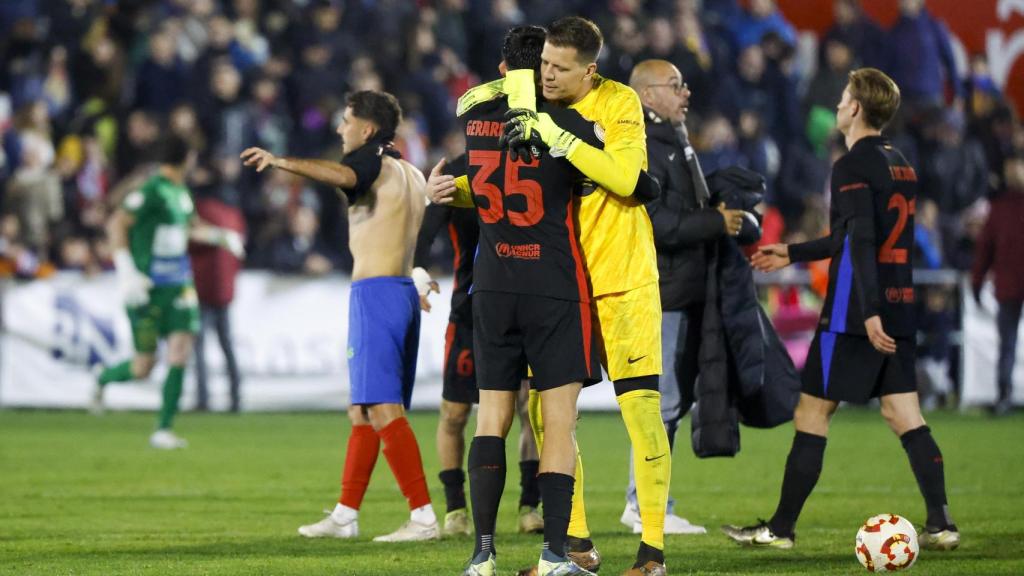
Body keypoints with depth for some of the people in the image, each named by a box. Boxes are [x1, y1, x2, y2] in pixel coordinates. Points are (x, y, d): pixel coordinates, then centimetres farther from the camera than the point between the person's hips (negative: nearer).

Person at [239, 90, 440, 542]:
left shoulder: (373, 162, -8)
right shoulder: (411, 174, 20)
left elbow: (342, 175, -31)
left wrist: (282, 162, -43)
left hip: (376, 290, -10)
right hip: (405, 289, 10)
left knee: (383, 408, -13)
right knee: (361, 409, 14)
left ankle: (423, 517, -18)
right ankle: (345, 516, 19)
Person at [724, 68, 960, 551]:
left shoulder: (853, 167, -11)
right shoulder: (899, 164, 16)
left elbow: (862, 242, -23)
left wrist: (869, 311, -30)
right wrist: (793, 254, 34)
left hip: (854, 316, -8)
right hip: (899, 313, 8)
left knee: (811, 416, 1)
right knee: (905, 417, 5)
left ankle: (781, 528, 5)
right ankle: (940, 524, -5)